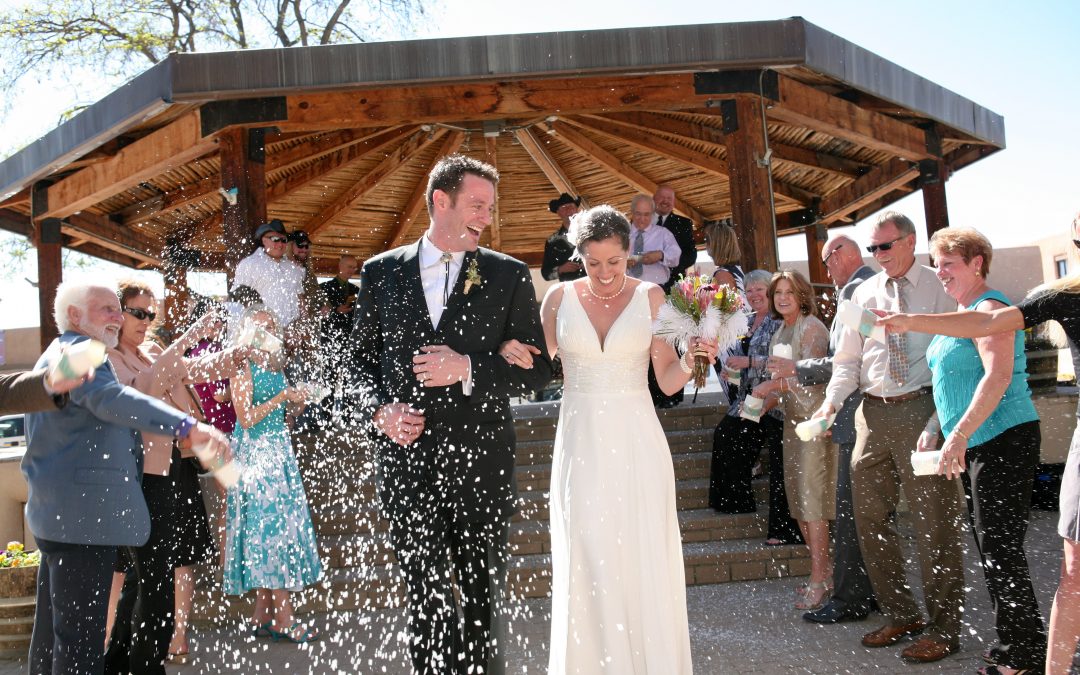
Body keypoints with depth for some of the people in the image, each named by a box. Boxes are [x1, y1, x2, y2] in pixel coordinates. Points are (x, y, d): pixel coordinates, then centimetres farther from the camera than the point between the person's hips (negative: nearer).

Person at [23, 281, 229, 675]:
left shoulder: (60, 352, 22)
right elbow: (112, 399, -33)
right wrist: (189, 427, -46)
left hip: (55, 513, 11)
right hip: (84, 513, -11)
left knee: (53, 631, 18)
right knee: (80, 633, -9)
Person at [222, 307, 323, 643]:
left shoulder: (274, 366, 15)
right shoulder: (243, 368, -7)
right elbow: (246, 417, -14)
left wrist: (297, 402, 4)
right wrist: (281, 398, -18)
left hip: (279, 450, 8)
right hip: (255, 453, -8)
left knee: (279, 522, 6)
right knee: (268, 524, -7)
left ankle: (262, 616, 11)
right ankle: (284, 618, -4)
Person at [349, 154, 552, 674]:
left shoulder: (509, 276, 2)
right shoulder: (381, 272, 7)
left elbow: (538, 367, 1)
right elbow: (361, 360, 13)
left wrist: (468, 369, -15)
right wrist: (379, 410, -7)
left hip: (480, 467, 0)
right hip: (406, 462, 1)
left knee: (485, 599, 12)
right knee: (427, 602, 7)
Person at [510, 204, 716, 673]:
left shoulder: (650, 297, 1)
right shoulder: (559, 298, 3)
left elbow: (668, 381, 0)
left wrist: (691, 358, -19)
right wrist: (514, 352, -12)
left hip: (636, 444, -1)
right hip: (582, 443, 1)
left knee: (645, 562, 1)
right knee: (587, 565, 1)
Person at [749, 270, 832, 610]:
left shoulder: (812, 327, -9)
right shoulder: (779, 334, 16)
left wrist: (774, 384, -19)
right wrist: (760, 401, 6)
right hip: (791, 419, 9)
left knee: (811, 497, -9)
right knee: (797, 497, 8)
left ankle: (819, 580, -4)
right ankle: (825, 571, 18)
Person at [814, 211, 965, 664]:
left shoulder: (938, 288, 0)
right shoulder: (864, 293, 14)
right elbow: (847, 360, 15)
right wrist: (832, 402, -3)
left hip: (922, 409, -5)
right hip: (873, 412, 6)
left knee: (932, 521, -2)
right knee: (870, 517, 10)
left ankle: (943, 627, 10)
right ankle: (900, 615, 25)